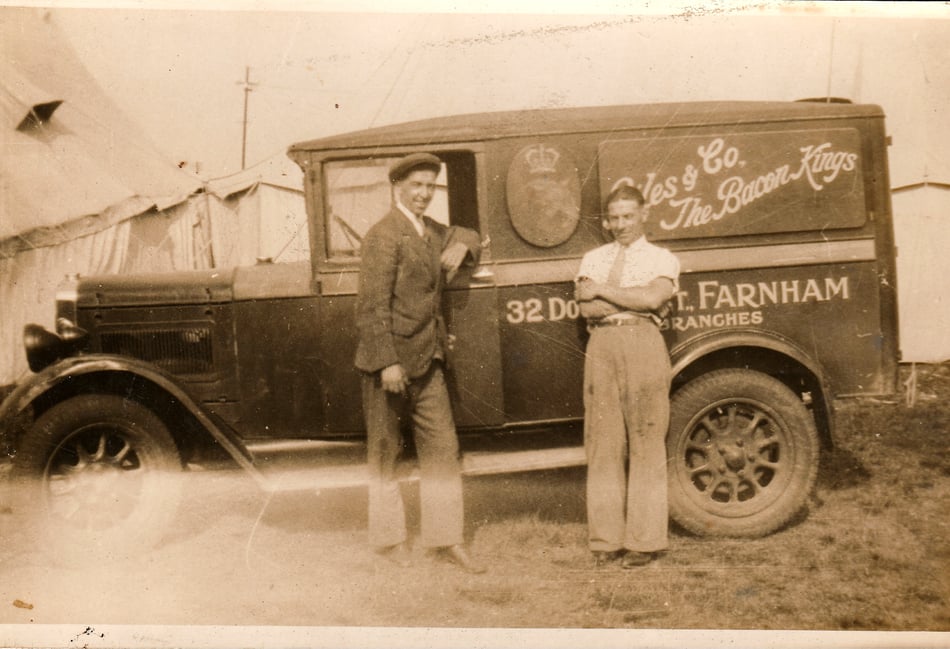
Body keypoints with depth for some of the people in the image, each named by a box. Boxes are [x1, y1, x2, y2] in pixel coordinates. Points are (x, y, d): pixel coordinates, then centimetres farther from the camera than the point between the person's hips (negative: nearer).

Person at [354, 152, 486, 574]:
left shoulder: (431, 231, 13)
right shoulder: (384, 235, -12)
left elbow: (468, 236, 33)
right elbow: (373, 305, -18)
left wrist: (461, 246, 9)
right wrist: (387, 362, -22)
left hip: (427, 359, 8)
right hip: (390, 359, -8)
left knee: (442, 448, 6)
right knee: (384, 452, 7)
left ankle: (445, 539, 15)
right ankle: (388, 538, 20)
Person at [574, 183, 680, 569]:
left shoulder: (661, 258, 12)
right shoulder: (593, 259, 19)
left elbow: (652, 297, -9)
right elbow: (587, 307, 2)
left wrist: (601, 291, -3)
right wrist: (634, 300, -6)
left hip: (642, 344, -2)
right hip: (601, 346, 3)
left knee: (646, 444, -3)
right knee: (603, 444, 1)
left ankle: (644, 541, 3)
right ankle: (606, 538, 7)